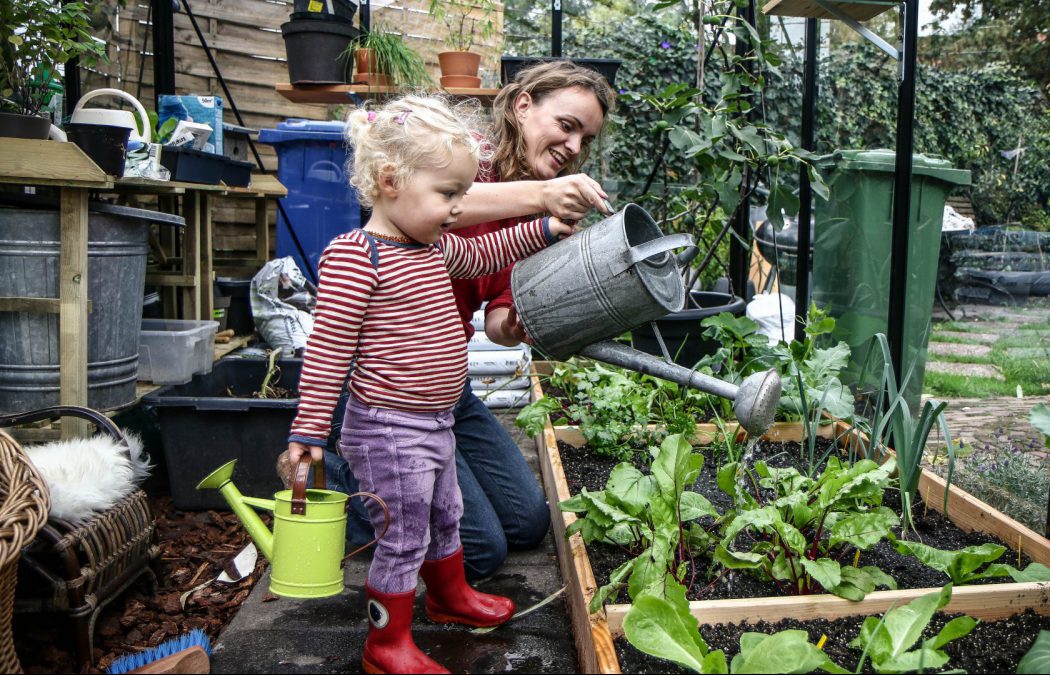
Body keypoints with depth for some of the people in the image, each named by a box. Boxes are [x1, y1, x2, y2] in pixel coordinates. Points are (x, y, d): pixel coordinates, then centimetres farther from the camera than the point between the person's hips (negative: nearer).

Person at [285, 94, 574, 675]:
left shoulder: (436, 247, 7)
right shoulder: (355, 256, -21)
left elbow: (482, 254, 28)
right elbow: (327, 349, -20)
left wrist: (542, 230, 21)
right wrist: (309, 429, -18)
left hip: (435, 423, 9)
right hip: (388, 430, -9)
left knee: (444, 517, 26)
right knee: (405, 537, 3)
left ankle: (450, 596, 51)